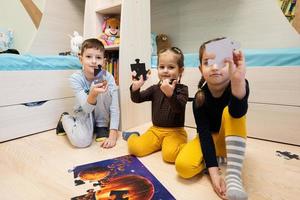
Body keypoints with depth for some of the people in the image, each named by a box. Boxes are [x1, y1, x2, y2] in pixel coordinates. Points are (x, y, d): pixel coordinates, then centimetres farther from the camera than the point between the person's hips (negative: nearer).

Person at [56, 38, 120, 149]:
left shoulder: (108, 77, -23)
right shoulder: (75, 78, -24)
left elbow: (114, 108, -23)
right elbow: (86, 108, -31)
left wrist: (113, 134, -31)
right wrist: (93, 94, -54)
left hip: (101, 115, 0)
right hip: (84, 114, 0)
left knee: (103, 89, -29)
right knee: (81, 141, -28)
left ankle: (102, 126, -7)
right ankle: (65, 119, 8)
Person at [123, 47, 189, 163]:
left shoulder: (182, 89, -6)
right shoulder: (154, 89, 6)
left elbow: (179, 108, -23)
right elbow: (137, 99, 0)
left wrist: (170, 94, -43)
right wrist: (135, 87, -22)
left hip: (175, 131, -3)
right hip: (155, 129, 3)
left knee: (170, 155, -31)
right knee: (135, 148, -15)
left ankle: (182, 146, 1)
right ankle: (133, 136, 18)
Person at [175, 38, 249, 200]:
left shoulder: (239, 85, -23)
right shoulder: (199, 98, -20)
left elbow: (238, 113, -45)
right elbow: (204, 134, -23)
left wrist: (238, 80, -66)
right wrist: (214, 173, -32)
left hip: (231, 140, 0)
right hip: (210, 139, 0)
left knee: (230, 112, -33)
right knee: (183, 166, -28)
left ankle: (233, 175, -31)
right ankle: (218, 157, -1)